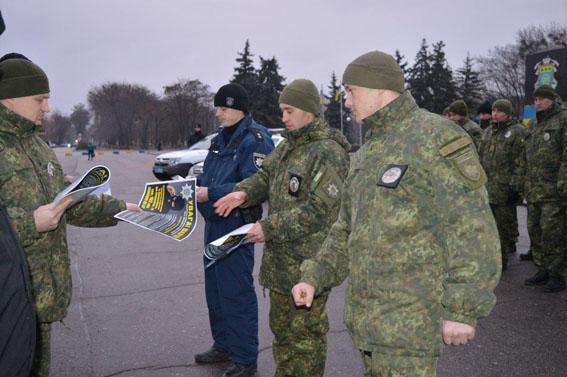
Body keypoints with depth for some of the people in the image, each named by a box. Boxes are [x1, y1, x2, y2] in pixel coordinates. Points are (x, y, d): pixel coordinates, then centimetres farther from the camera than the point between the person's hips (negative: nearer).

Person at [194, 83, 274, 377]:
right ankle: (223, 347, 35)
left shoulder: (255, 139, -14)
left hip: (236, 226, -9)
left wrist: (211, 193, -25)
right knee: (215, 289, 19)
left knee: (236, 293, -3)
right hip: (214, 224, 10)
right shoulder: (219, 140, 14)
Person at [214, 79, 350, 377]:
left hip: (308, 262, -9)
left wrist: (269, 228, -21)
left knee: (305, 332, 3)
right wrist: (244, 192, -5)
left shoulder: (328, 152, -18)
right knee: (281, 327, 22)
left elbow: (318, 210, -23)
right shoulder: (288, 144, 10)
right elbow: (266, 175, 18)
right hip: (278, 258, 9)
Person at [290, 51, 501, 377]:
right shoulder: (367, 153, 16)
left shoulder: (434, 137, -12)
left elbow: (473, 228, -18)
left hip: (409, 317, -8)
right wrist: (315, 277, 10)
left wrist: (463, 309, -19)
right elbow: (347, 229, 20)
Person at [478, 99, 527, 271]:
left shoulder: (518, 132, -7)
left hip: (505, 188, -7)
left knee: (505, 224, -1)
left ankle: (501, 259, 5)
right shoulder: (488, 131, 17)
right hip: (487, 188, 7)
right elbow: (481, 157, 22)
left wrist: (515, 186, -17)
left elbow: (520, 163, -13)